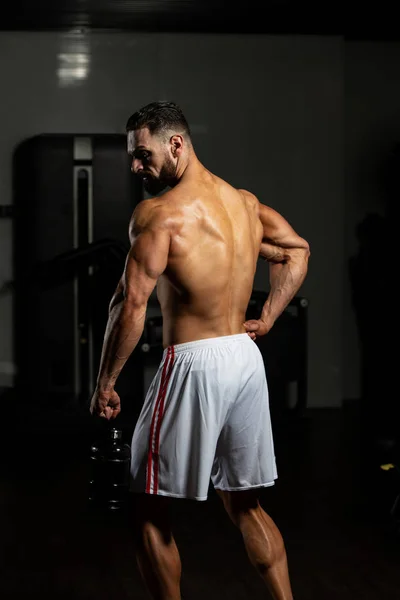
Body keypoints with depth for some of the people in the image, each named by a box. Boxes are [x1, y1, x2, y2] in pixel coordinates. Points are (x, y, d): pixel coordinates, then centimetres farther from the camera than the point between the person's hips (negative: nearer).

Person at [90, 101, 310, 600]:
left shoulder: (157, 212, -13)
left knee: (151, 506, 6)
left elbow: (131, 303, -19)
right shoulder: (247, 202, 9)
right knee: (245, 504, 18)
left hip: (193, 363, -7)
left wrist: (105, 382, -12)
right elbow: (297, 251, 21)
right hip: (247, 358, 8)